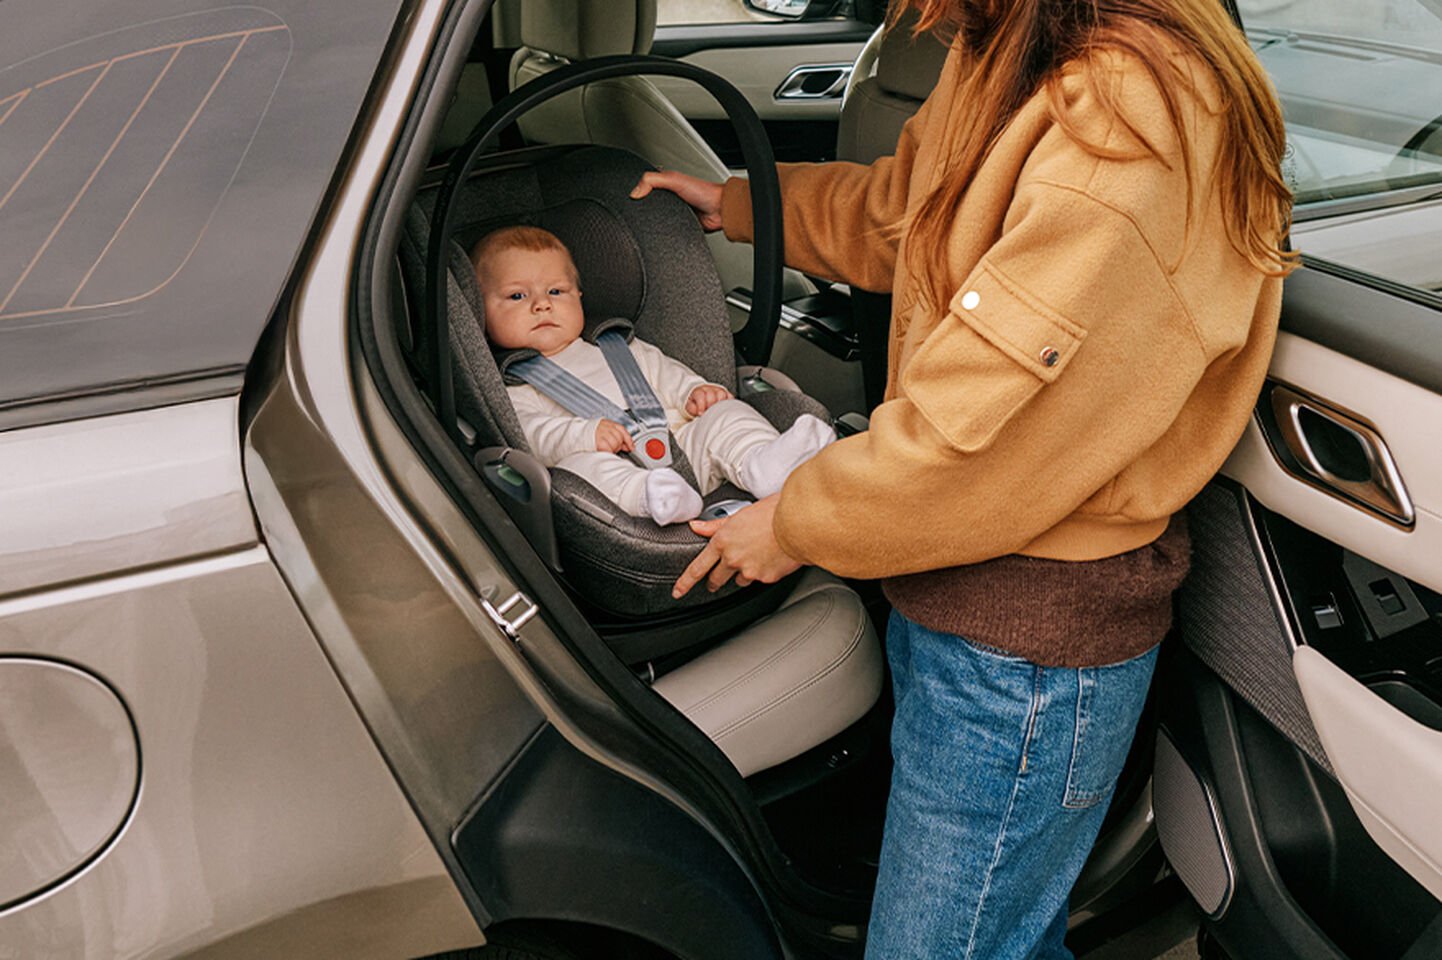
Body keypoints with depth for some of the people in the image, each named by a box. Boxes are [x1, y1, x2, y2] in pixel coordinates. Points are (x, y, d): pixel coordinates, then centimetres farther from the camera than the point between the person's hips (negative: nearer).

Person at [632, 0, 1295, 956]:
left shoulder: (1130, 115, -25)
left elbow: (985, 434, -26)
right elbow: (900, 211, 26)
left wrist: (797, 524, -10)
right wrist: (734, 203, 35)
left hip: (1032, 642, -8)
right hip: (952, 597, 9)